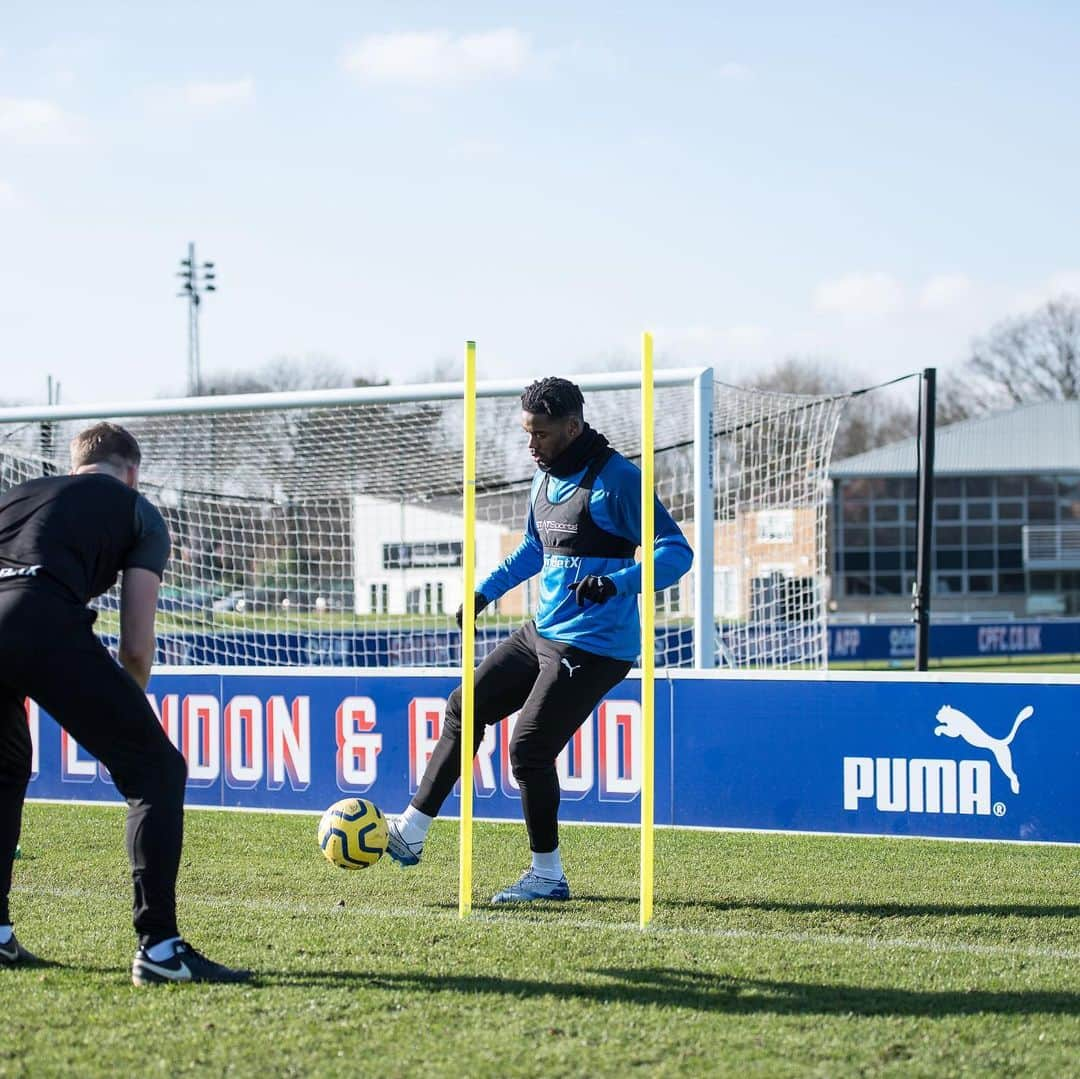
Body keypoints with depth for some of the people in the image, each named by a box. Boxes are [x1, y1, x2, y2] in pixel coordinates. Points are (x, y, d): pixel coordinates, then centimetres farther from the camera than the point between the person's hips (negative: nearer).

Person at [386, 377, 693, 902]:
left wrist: (616, 582, -33)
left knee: (529, 748, -11)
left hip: (592, 648, -9)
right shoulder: (546, 477, 11)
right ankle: (409, 833, 18)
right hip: (542, 633, 9)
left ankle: (547, 876, 5)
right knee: (465, 707, 11)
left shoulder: (615, 480, -17)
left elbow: (677, 552, -20)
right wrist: (486, 590, 24)